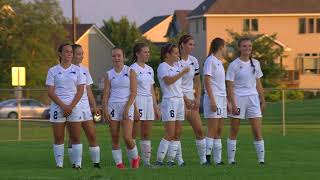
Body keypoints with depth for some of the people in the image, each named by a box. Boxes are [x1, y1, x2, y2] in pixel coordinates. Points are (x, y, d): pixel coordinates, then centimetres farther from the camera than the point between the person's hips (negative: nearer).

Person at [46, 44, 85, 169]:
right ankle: (59, 163, 4)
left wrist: (71, 106, -9)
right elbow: (50, 92, -2)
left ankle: (78, 163, 0)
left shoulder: (77, 70, 7)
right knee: (58, 138, 0)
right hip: (58, 107, -1)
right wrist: (63, 106, -11)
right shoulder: (53, 71, 3)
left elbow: (80, 90, 2)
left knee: (76, 138, -2)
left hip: (74, 106, 1)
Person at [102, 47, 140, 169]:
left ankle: (135, 157, 12)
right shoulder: (109, 74, 8)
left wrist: (127, 108, -13)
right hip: (112, 106, 3)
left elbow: (133, 92, -4)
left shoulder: (130, 72, 1)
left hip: (127, 105, -3)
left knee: (127, 137, -13)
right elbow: (106, 93, 6)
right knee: (115, 138, 1)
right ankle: (119, 163, 8)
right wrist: (105, 110, -5)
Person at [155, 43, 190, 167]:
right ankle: (159, 160, -7)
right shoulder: (163, 66, -6)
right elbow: (168, 80, -22)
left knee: (177, 133, 4)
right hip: (169, 101, -8)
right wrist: (182, 72, -23)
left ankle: (171, 160, 7)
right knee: (170, 134, -12)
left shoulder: (176, 67, 18)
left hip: (180, 100, 8)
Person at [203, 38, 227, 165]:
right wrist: (212, 100, -20)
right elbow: (207, 82, -14)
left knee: (219, 131, 6)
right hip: (213, 98, -9)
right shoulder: (210, 61, -9)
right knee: (212, 130, -11)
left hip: (222, 98, 9)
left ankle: (218, 159, 7)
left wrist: (227, 101, 20)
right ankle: (207, 156, -10)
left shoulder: (219, 62, 18)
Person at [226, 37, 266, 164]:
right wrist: (233, 104, -15)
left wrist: (262, 100, 12)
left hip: (253, 98, 4)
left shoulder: (255, 63, 9)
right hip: (238, 98, -4)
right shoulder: (234, 65, -6)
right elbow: (230, 86, -8)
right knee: (234, 132, 3)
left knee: (257, 131, -3)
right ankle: (231, 159, 9)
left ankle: (261, 159, -1)